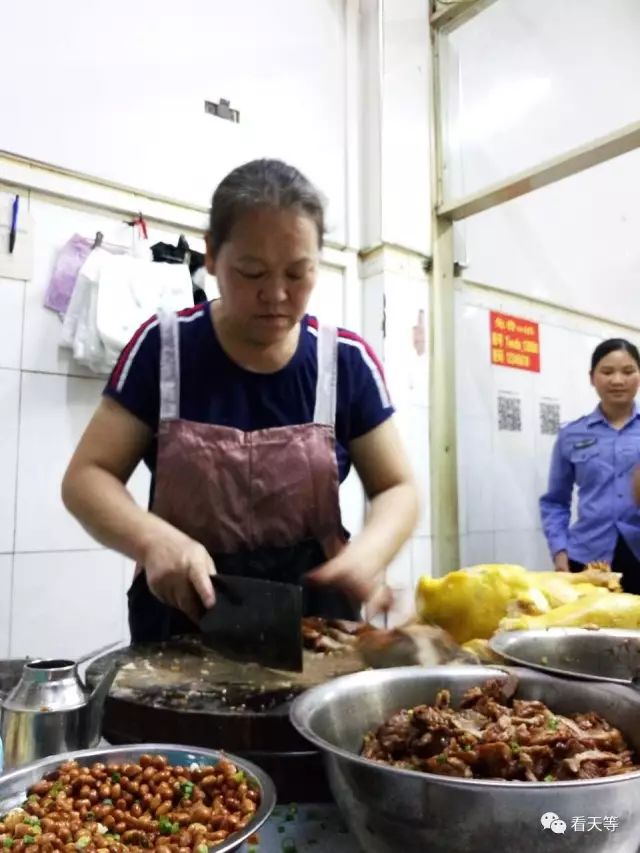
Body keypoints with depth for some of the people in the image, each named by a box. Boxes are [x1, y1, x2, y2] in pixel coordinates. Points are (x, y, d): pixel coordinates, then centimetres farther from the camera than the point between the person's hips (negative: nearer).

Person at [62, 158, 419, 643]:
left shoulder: (347, 361, -3)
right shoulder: (164, 347, -4)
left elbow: (397, 488, 1)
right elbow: (87, 476, -3)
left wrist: (366, 552, -20)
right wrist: (154, 540, -22)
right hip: (183, 616, -1)